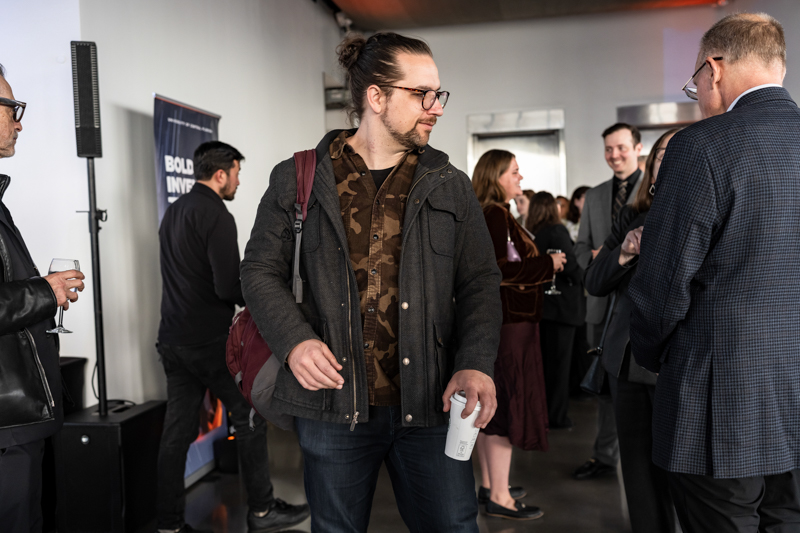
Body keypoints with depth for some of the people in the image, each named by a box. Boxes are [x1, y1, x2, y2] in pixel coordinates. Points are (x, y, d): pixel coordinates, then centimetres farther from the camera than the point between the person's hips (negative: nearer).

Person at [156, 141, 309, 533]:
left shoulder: (173, 212, 14)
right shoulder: (216, 216, -15)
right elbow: (229, 287, -21)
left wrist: (243, 283, 20)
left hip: (172, 339, 8)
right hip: (210, 340, -8)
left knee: (178, 429, 10)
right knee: (249, 418, 6)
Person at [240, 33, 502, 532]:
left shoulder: (450, 186, 7)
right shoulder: (298, 179, 2)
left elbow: (481, 281, 6)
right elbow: (261, 271, 5)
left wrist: (476, 363, -11)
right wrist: (295, 340, -13)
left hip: (431, 405, 1)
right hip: (333, 402, -1)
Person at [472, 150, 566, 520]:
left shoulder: (495, 214, 15)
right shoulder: (495, 215, -15)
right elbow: (500, 270, -24)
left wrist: (541, 267, 12)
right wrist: (547, 264, -16)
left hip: (499, 320, 10)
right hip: (507, 323, -10)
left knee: (489, 405, 13)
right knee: (507, 404, -5)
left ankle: (489, 483, 24)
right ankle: (499, 497, 2)